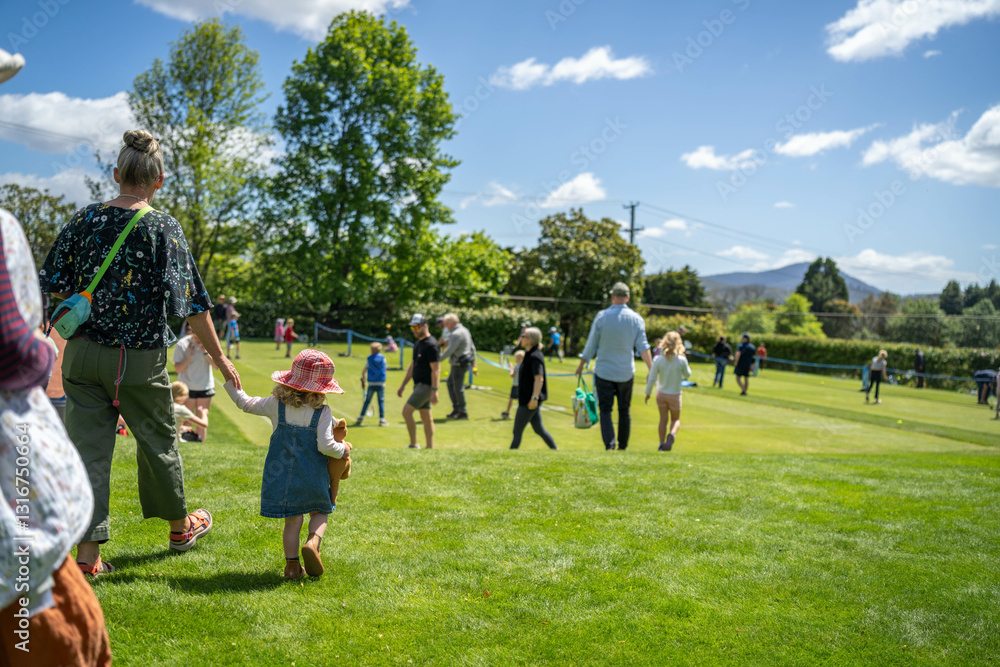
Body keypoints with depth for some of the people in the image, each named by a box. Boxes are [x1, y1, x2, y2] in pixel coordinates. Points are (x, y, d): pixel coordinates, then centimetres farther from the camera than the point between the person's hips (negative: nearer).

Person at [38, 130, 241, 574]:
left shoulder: (84, 220, -1)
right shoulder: (164, 228, -10)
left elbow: (55, 285, 3)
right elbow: (191, 304, -10)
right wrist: (218, 356, -1)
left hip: (84, 352, 3)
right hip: (141, 359, -2)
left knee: (89, 446, 7)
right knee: (158, 441, 15)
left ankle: (88, 551, 6)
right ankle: (180, 526, 34)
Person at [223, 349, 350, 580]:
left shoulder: (276, 405, -1)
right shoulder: (323, 412, -10)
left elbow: (244, 402, 9)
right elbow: (325, 446, -16)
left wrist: (229, 378, 21)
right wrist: (342, 450, 4)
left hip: (281, 474, 2)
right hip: (312, 476, -2)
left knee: (292, 520, 11)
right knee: (319, 513, 16)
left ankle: (292, 565, 7)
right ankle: (313, 542, -13)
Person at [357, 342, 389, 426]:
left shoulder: (369, 358, 3)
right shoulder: (383, 357, 1)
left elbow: (364, 371, 1)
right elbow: (386, 367, 8)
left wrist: (363, 381, 11)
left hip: (371, 383, 1)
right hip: (380, 383, -1)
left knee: (367, 401, 9)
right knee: (381, 401, 2)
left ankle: (360, 418, 8)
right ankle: (382, 419, -2)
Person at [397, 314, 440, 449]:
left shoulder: (431, 344, -15)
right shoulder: (418, 343, 14)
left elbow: (436, 369, -20)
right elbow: (412, 366, 22)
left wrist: (434, 390, -25)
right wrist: (403, 385, 21)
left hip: (426, 386, -9)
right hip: (419, 385, 9)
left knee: (406, 411, -12)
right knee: (426, 417, 10)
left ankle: (413, 445, -5)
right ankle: (430, 447, 14)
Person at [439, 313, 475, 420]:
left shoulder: (457, 334, -18)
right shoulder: (464, 330, 14)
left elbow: (450, 350, -25)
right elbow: (472, 347, 18)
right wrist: (473, 361, 23)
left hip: (459, 364, -11)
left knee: (458, 387, -3)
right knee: (450, 383, 16)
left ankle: (463, 412, 4)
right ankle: (456, 409, 18)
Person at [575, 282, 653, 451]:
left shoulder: (602, 316, -6)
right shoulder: (636, 318, -1)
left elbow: (591, 345, -2)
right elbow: (643, 347, -5)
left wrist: (581, 365, 10)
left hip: (604, 372, -2)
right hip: (626, 372, 2)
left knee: (605, 410, 1)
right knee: (624, 410, 14)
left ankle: (609, 444, -13)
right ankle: (623, 445, 20)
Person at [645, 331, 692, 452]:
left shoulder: (658, 359, -14)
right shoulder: (682, 360, -16)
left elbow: (652, 378, -9)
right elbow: (687, 375, 2)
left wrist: (648, 393, 5)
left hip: (661, 394, 1)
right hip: (675, 395, -1)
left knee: (663, 419, 15)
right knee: (676, 419, 14)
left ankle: (662, 444, 13)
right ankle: (672, 434, -16)